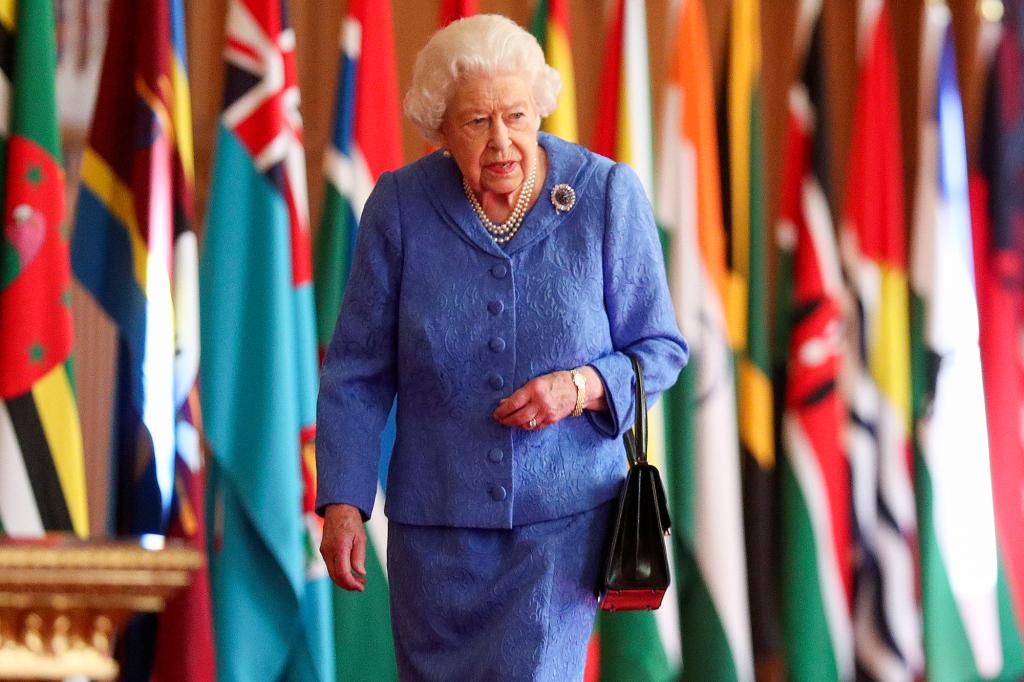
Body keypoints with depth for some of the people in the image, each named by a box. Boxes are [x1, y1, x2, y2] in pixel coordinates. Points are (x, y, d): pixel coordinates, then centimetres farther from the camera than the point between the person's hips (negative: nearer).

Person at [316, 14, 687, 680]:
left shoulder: (607, 195, -8)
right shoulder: (400, 206, -6)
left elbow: (660, 349, 0)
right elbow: (358, 371, -1)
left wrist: (580, 387, -19)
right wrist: (342, 502, -8)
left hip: (566, 514, -2)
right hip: (436, 520, 2)